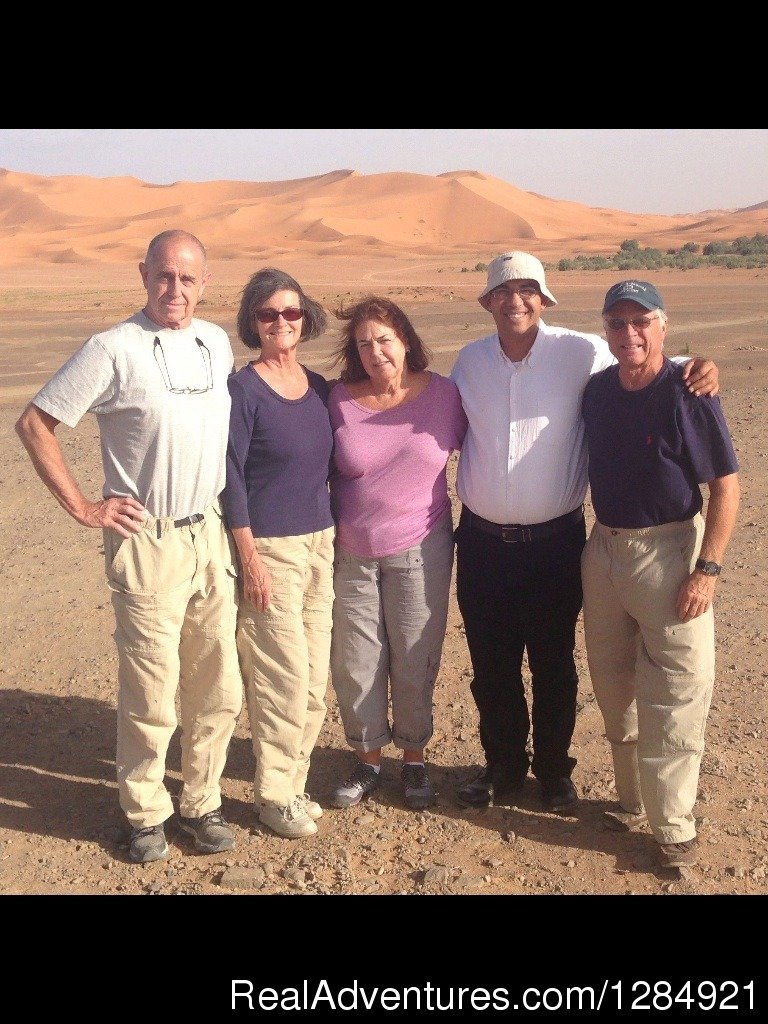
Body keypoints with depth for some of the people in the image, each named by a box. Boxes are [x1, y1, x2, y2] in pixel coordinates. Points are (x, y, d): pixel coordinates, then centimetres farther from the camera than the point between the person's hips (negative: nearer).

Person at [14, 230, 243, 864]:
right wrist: (83, 507, -7)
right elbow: (35, 424, -6)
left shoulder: (218, 343, 8)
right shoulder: (114, 349, -9)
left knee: (219, 690, 11)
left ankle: (202, 802, 29)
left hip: (212, 534, 5)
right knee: (151, 693, 2)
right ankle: (145, 813, 22)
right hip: (148, 542, -5)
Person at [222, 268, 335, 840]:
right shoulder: (244, 389, -10)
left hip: (320, 544, 6)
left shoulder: (318, 386, 8)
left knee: (316, 679, 11)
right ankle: (274, 796, 16)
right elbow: (231, 480, -12)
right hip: (271, 549, -6)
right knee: (286, 679, -1)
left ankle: (292, 782, 28)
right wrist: (251, 560, -14)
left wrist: (334, 538, 12)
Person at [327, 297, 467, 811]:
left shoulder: (443, 393, -5)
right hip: (352, 554, 1)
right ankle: (368, 761, 27)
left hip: (419, 552, -1)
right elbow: (323, 472, 5)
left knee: (415, 663, 8)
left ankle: (415, 760, 28)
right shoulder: (341, 399, -4)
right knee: (356, 664, 8)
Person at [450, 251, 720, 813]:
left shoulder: (580, 352, -9)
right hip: (482, 541, 3)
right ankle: (503, 765, 35)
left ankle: (554, 769, 33)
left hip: (555, 541, -3)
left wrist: (695, 368, -19)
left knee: (553, 665, 12)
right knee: (491, 666, 15)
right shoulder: (470, 360, 3)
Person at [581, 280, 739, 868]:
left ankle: (674, 827, 13)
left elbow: (727, 486, -13)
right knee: (613, 686, 16)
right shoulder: (597, 390, 3)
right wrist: (590, 539, 9)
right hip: (603, 549, 6)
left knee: (675, 697, -2)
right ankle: (632, 798, 35)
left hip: (669, 552, -6)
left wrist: (708, 569, -18)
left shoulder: (686, 394, -14)